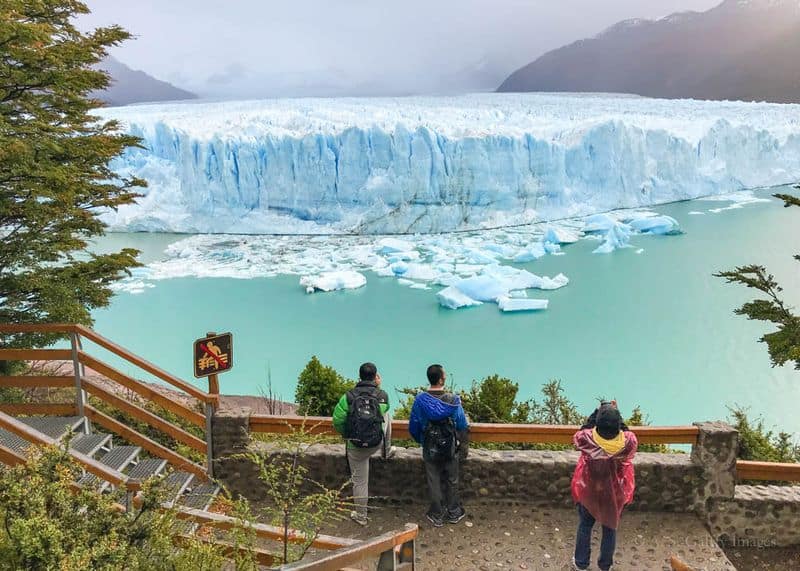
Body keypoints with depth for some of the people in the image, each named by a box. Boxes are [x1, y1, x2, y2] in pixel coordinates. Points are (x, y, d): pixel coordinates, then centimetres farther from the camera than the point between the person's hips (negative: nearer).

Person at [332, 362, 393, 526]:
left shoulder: (349, 396, -13)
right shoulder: (382, 396, -10)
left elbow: (337, 421, -11)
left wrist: (346, 434, 8)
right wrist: (378, 387, 14)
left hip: (355, 447, -1)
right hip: (377, 443, 1)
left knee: (359, 481, 16)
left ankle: (361, 516, 28)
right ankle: (387, 451, 48)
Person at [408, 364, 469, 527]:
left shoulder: (420, 400, -14)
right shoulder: (453, 400, -16)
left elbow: (413, 427, -4)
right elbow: (462, 426, -6)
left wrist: (421, 440, 16)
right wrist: (461, 444, 14)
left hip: (430, 449, 0)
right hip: (451, 448, 0)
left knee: (434, 482, 13)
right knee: (452, 480, 17)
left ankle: (437, 516, 22)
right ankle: (454, 513, 28)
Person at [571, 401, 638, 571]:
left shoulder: (586, 439, -31)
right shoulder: (628, 441, -30)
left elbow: (579, 434, -7)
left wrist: (597, 412, -7)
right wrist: (616, 413, -5)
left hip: (588, 491, 0)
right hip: (615, 493, 0)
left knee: (585, 526, 23)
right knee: (610, 528, 24)